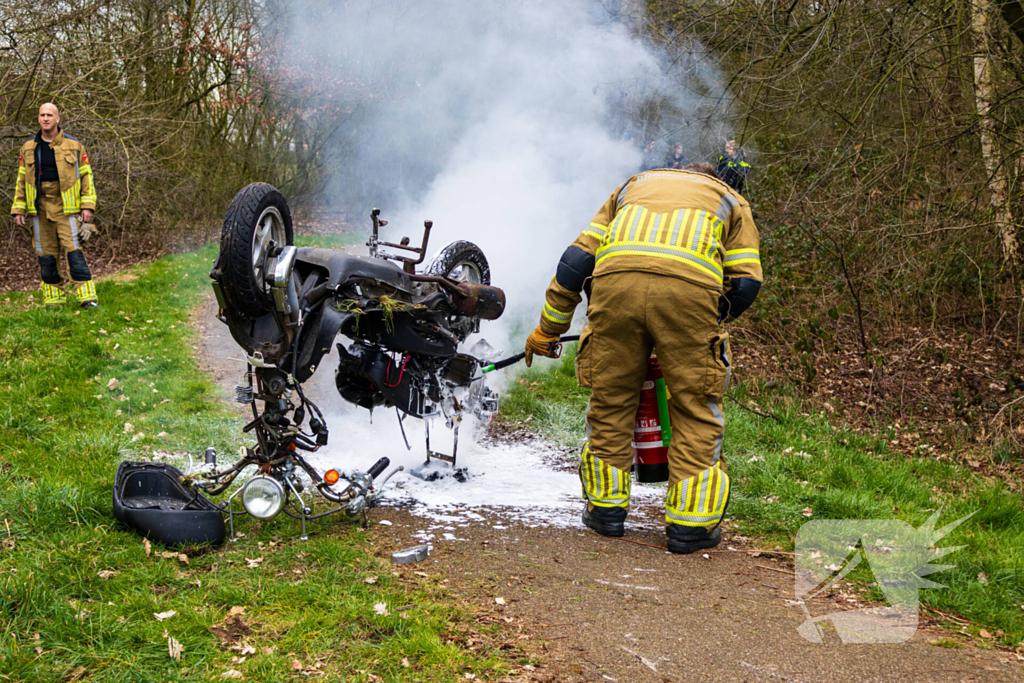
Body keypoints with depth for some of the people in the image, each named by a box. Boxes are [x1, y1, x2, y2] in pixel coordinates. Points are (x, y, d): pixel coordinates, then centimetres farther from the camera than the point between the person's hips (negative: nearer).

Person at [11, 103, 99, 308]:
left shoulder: (74, 146, 3)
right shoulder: (28, 149, 10)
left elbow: (86, 176, 4)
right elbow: (21, 179, 14)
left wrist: (88, 206, -5)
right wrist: (18, 209, 7)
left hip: (66, 207, -3)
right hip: (40, 208, 3)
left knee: (73, 249, -12)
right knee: (46, 254, 4)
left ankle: (87, 296, -12)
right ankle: (53, 298, 12)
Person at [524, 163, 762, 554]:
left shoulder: (633, 186, 38)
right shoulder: (731, 200, 33)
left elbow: (577, 260, 28)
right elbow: (745, 284, 18)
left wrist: (548, 329, 32)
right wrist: (711, 322, 34)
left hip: (616, 280, 2)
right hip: (689, 287, -1)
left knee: (611, 397, 16)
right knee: (695, 408, 10)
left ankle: (606, 507, 24)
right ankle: (690, 524, 11)